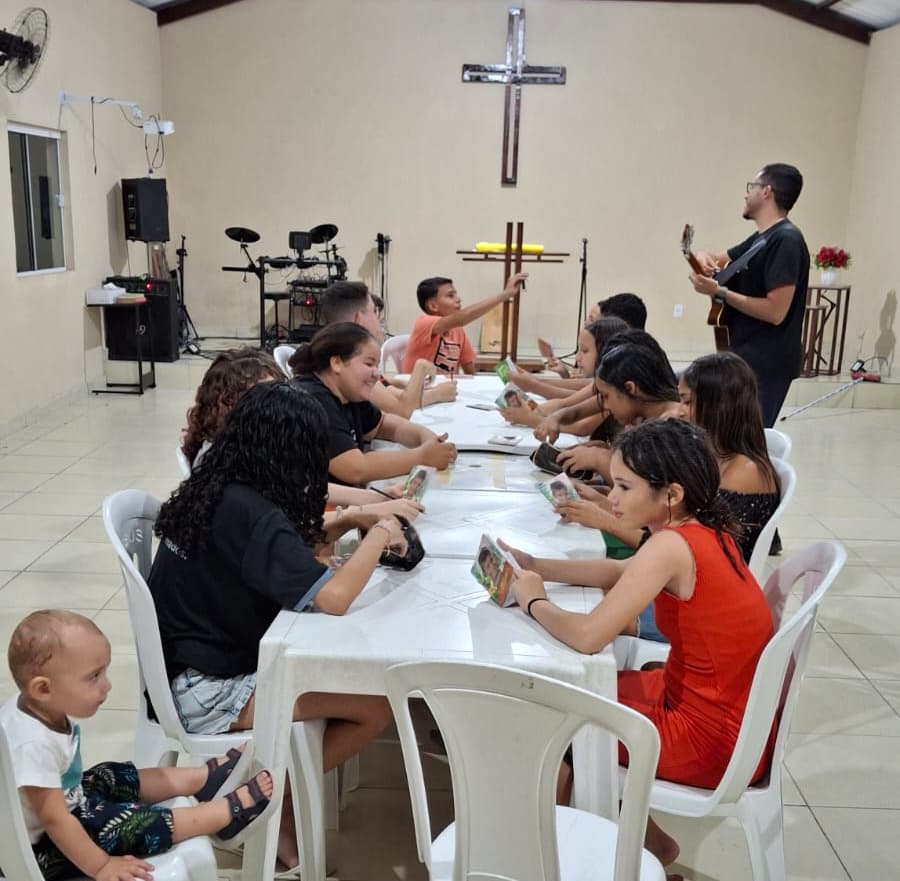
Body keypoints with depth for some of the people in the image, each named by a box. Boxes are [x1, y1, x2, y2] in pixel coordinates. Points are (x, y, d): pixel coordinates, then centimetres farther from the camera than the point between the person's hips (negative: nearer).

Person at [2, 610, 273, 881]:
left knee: (125, 778, 13)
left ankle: (207, 775, 26)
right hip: (42, 848, -10)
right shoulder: (34, 744, -38)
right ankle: (233, 809, -6)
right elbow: (54, 820, -33)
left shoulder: (34, 707, -11)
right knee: (138, 824, -15)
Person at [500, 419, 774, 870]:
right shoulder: (704, 530, 0)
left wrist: (534, 601, -11)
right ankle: (640, 834, 29)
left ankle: (646, 842, 28)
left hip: (713, 739, -8)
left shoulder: (671, 546, -27)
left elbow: (587, 636, -31)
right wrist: (533, 565, 3)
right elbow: (619, 572, 13)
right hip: (738, 715, 8)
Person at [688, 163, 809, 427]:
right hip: (743, 357, 10)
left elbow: (775, 311, -24)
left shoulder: (786, 240, -18)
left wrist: (719, 293, -20)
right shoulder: (759, 239, 13)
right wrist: (703, 257, -1)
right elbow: (719, 260, 24)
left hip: (765, 364, -10)